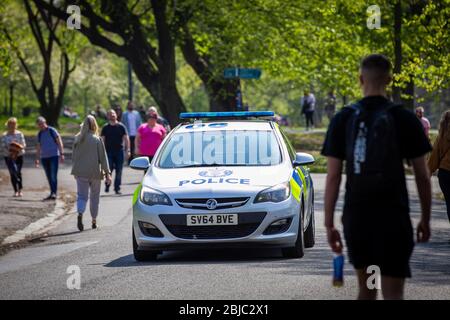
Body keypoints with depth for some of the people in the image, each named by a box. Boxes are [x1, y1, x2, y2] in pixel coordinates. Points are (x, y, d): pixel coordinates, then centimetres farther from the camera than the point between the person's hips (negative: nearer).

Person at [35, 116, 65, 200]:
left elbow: (59, 142, -5)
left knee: (53, 176, -14)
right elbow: (38, 147, 21)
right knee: (49, 177, 5)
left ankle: (54, 193, -21)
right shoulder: (39, 134, 13)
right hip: (44, 157, 6)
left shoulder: (52, 131, -3)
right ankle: (52, 194, 9)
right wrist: (37, 158, 17)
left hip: (54, 156, -6)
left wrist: (62, 154, -12)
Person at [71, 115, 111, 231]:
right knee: (94, 196, 13)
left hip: (81, 172, 2)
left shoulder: (78, 139, 1)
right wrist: (107, 173, -4)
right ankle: (94, 220, 18)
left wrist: (75, 171, 21)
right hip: (95, 172, -2)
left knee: (82, 195, 2)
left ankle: (80, 213, -25)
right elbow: (103, 157, -7)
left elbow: (74, 156, 9)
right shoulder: (97, 139, -8)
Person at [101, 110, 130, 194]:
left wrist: (127, 150, -4)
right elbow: (102, 140, 8)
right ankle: (107, 186, 13)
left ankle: (117, 188, 9)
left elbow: (126, 139, 4)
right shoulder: (105, 128, 6)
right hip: (109, 152, 0)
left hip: (119, 152, 0)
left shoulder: (121, 127, 5)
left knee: (119, 171, 1)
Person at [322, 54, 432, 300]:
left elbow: (333, 177, -1)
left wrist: (329, 224, 4)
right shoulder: (405, 120, -2)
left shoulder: (343, 120, 2)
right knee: (392, 292, -4)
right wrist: (425, 219, 12)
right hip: (393, 217, -2)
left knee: (366, 288, 18)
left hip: (355, 217, 2)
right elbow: (422, 176, 1)